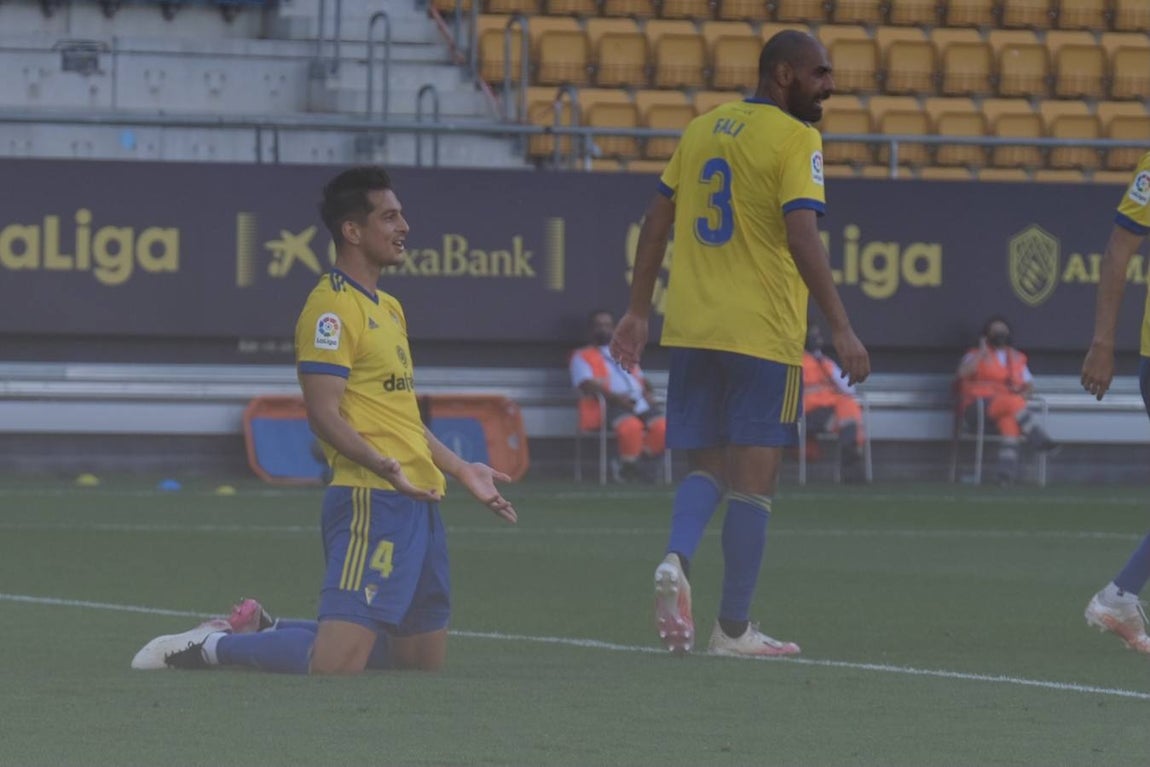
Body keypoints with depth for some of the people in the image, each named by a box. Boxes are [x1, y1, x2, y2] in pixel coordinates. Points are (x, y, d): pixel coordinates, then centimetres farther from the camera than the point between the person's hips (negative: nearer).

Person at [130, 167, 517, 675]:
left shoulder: (388, 308, 21)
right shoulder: (332, 307, -11)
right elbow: (323, 414, -19)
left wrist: (460, 470, 29)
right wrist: (383, 466, -33)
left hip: (418, 500, 10)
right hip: (370, 499, -10)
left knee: (425, 661, 12)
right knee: (337, 664, -20)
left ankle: (268, 632, 25)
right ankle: (209, 646, 2)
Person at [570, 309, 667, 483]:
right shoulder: (582, 357, 14)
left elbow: (642, 379, 31)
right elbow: (586, 384, -4)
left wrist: (648, 392, 4)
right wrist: (614, 397, -20)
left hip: (640, 403, 6)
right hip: (609, 404, -6)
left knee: (662, 428, -24)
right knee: (631, 426, -37)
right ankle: (627, 467, -12)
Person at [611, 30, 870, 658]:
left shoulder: (702, 129, 12)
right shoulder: (794, 140, -8)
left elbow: (656, 220, 14)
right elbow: (801, 237, -19)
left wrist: (638, 311, 19)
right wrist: (840, 329, -19)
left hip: (691, 330, 6)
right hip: (762, 335, -6)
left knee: (707, 466, 15)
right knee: (754, 478, 2)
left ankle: (676, 560, -14)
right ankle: (733, 628, 5)